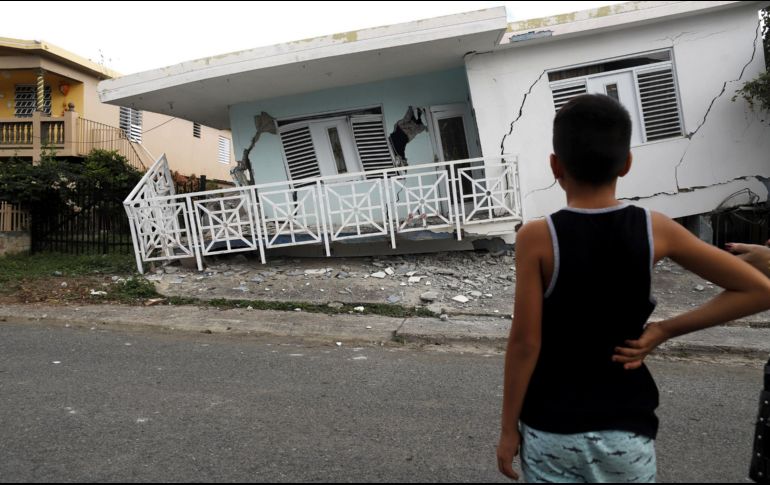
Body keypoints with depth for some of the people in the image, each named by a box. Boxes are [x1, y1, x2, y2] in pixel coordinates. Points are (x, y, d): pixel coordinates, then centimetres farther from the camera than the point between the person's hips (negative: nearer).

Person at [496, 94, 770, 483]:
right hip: (624, 428, 2)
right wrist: (664, 330, -3)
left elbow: (525, 343, -13)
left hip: (550, 430, -2)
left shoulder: (537, 238, -15)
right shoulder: (655, 229, -8)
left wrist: (508, 428, -2)